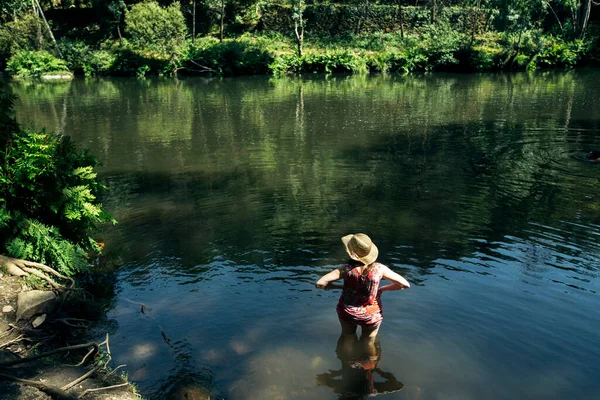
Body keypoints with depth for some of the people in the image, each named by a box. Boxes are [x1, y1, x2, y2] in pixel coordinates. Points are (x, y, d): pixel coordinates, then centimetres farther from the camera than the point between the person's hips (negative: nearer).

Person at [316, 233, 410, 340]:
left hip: (347, 314, 0)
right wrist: (382, 289, -3)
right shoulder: (379, 269, -23)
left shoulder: (346, 269, -27)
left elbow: (320, 283, -34)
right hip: (371, 316, 0)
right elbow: (405, 284, -16)